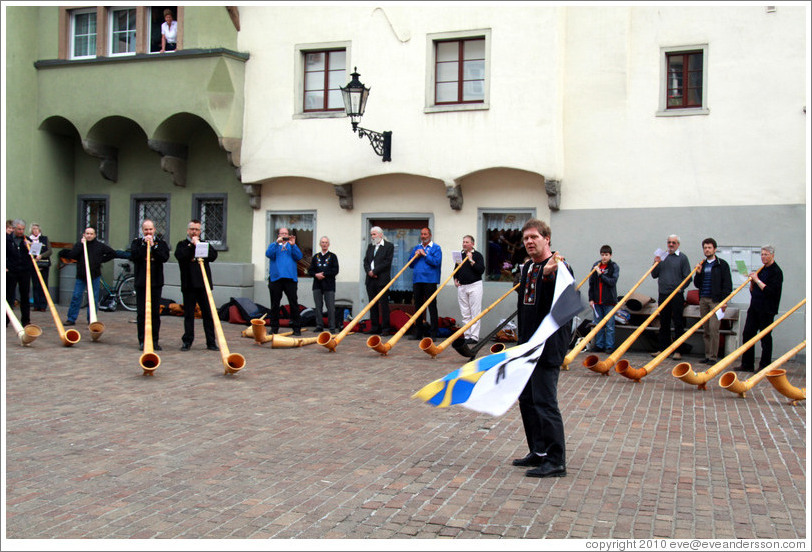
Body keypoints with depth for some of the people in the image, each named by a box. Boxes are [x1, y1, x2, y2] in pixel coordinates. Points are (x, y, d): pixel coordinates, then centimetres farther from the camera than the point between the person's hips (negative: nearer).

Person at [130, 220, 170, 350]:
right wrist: (145, 244, -11)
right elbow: (133, 256, -9)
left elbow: (165, 257, -8)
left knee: (155, 312, 3)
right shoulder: (136, 242, 8)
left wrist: (153, 246, -12)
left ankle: (155, 340, 11)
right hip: (141, 282, 0)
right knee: (141, 313, 1)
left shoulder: (160, 243, 9)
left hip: (156, 282, 1)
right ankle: (142, 341, 7)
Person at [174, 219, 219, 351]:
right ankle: (187, 341, 13)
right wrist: (192, 245, -9)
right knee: (188, 314, 4)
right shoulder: (182, 244, 9)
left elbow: (213, 256, -2)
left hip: (204, 284, 1)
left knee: (208, 313, 1)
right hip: (189, 285, -1)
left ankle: (211, 342, 5)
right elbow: (179, 255, -12)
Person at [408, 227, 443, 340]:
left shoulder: (436, 248, 3)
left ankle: (433, 333, -2)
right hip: (417, 280, 5)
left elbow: (437, 262, -12)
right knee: (418, 305, 9)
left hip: (430, 280, -5)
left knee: (432, 306, -5)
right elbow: (410, 264, 14)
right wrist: (416, 256, -3)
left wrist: (424, 254, -10)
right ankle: (418, 332, 16)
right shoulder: (416, 248, 18)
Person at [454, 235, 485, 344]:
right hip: (461, 286, 5)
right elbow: (455, 269, 22)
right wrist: (455, 279, 7)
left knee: (475, 312, -5)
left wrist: (471, 261, -15)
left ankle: (474, 336, -3)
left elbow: (481, 270, -12)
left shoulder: (477, 255, -2)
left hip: (474, 285, -5)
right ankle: (466, 335, 11)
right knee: (464, 313, 6)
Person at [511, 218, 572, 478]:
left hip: (548, 346, -10)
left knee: (545, 402, -8)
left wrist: (548, 276, -40)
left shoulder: (559, 268, -13)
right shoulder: (528, 267, 14)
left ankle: (556, 461, 1)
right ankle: (539, 452, 28)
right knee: (527, 400, 15)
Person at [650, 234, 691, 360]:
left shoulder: (682, 258, 0)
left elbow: (687, 277, -2)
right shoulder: (662, 257, 13)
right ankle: (663, 348, 17)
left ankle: (678, 351, 1)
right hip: (663, 295, 5)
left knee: (678, 324, -2)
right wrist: (656, 264, -2)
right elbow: (654, 275, 14)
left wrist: (680, 290, -13)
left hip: (677, 295, -5)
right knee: (664, 323, 10)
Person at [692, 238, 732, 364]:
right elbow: (697, 284, 16)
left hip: (716, 300, -5)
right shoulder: (702, 265, 16)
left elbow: (727, 284, -4)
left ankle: (713, 357, -7)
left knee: (713, 328, -11)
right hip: (703, 300, 5)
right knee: (705, 329, 5)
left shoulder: (722, 264, 0)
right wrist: (698, 274, -2)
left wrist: (724, 301, -11)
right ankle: (707, 355, 10)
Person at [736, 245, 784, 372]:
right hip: (754, 308, 8)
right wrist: (752, 281, 1)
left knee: (765, 338, 0)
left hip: (767, 310, -8)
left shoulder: (776, 272, -9)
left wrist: (757, 280, -15)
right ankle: (747, 364, 11)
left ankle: (765, 366, 9)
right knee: (747, 334, 5)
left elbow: (769, 290, -20)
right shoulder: (762, 270, 15)